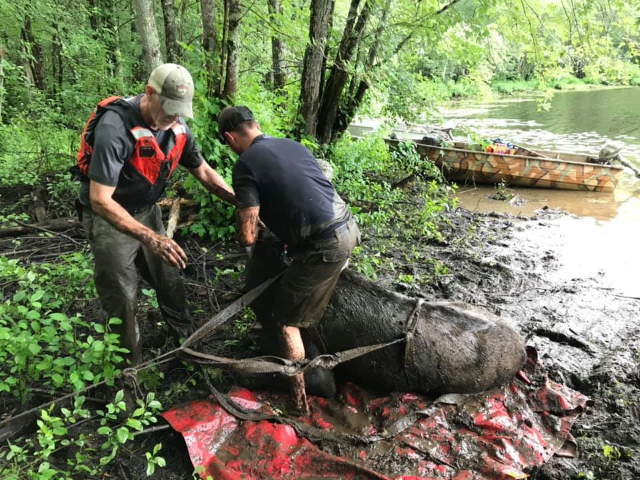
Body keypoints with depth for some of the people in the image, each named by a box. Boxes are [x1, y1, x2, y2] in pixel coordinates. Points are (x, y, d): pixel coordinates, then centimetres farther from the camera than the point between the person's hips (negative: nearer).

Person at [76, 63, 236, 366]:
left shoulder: (177, 126, -10)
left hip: (147, 212, 6)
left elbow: (204, 172, 3)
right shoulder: (115, 127, -32)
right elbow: (100, 200, -34)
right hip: (109, 218, -6)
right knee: (122, 301, 3)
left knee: (171, 283, 15)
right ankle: (131, 367, 24)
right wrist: (150, 238, -42)